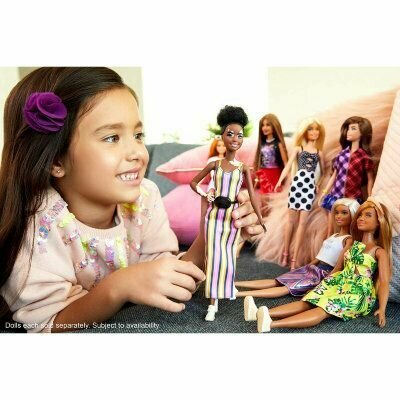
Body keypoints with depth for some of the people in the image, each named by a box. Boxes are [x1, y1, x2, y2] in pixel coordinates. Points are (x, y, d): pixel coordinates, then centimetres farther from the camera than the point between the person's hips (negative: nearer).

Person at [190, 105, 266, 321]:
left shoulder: (243, 168, -1)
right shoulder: (214, 164, 0)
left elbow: (252, 195, -7)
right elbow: (193, 182, 12)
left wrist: (260, 220, -15)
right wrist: (206, 195, -3)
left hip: (233, 217, 0)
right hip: (214, 215, 0)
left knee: (229, 256, 11)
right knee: (214, 256, -3)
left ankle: (227, 290, 37)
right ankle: (213, 303, 1)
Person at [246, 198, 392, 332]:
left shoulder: (379, 251, 2)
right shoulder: (351, 245, 20)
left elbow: (384, 282, -7)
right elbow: (336, 269, 21)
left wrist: (382, 309, -20)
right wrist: (322, 286, 14)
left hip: (357, 293, -6)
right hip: (340, 286, 6)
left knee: (323, 310, -31)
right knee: (306, 302, -19)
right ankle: (262, 313, -41)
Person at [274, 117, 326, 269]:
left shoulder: (319, 152, 17)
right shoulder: (298, 148, 10)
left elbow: (323, 172, 23)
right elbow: (288, 166, 0)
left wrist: (320, 184, 5)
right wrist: (279, 181, -14)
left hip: (310, 185, 2)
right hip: (297, 182, -2)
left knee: (302, 222, -3)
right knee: (291, 219, 1)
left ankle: (294, 258, -2)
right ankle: (285, 254, 10)